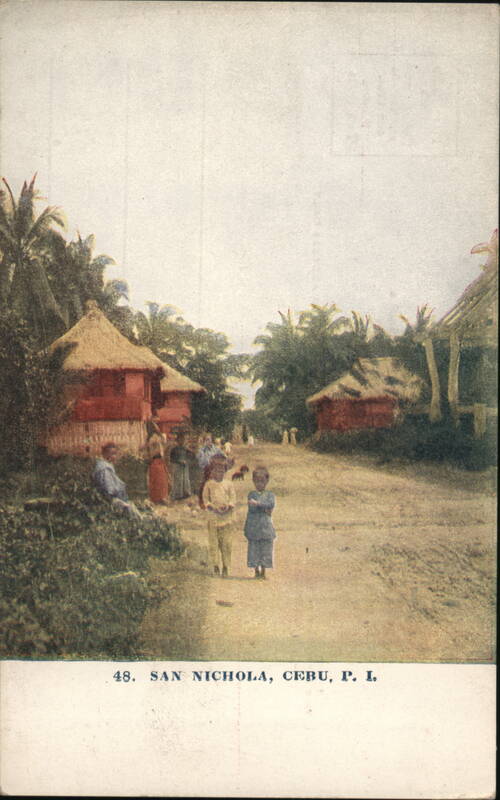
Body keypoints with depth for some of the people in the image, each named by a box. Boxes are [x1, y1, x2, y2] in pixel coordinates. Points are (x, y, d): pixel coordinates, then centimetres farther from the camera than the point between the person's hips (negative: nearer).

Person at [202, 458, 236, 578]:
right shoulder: (209, 484, 8)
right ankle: (215, 566, 3)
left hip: (226, 517, 1)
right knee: (213, 542, -4)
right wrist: (214, 508, -12)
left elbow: (233, 499, 7)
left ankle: (225, 567, 2)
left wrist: (228, 507, -12)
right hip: (213, 517, -1)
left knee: (226, 543, -3)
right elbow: (206, 500, 4)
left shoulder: (228, 484, 11)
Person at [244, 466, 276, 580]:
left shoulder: (270, 495, 8)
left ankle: (263, 572, 10)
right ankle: (257, 571, 13)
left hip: (266, 526, 0)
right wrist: (264, 509, -12)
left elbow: (271, 504, -14)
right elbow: (252, 508, -8)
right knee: (254, 549, 2)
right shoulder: (251, 494, 6)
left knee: (265, 549, 1)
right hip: (253, 526, 0)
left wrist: (258, 503, -22)